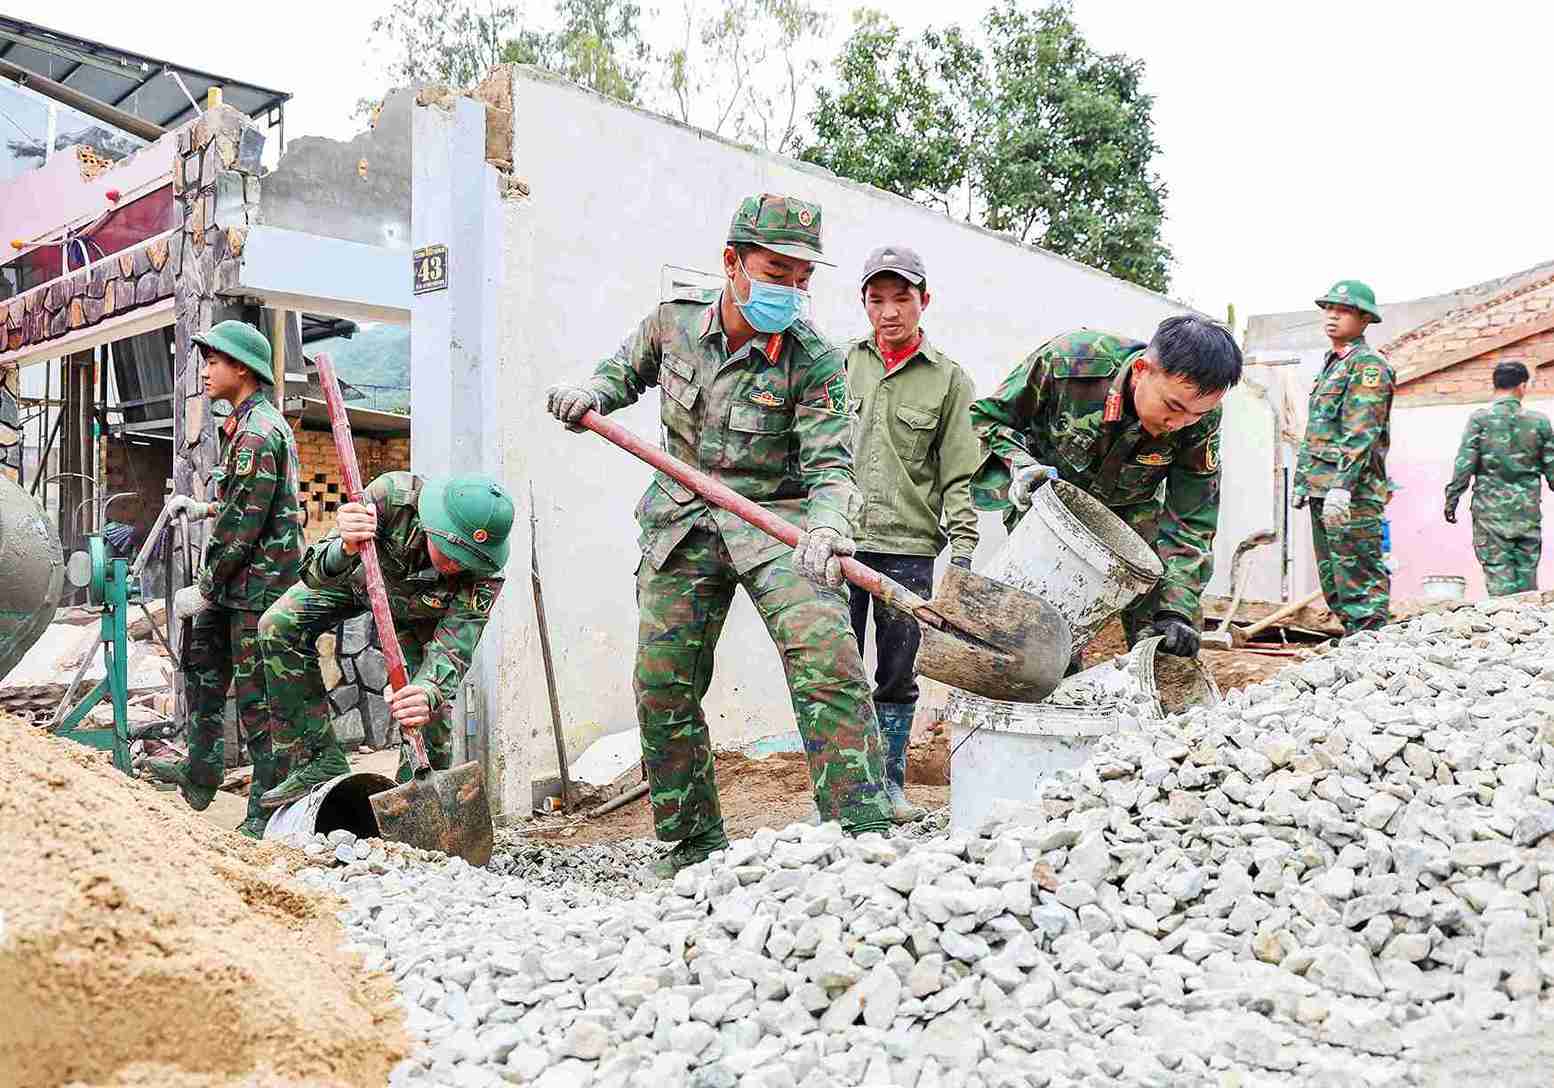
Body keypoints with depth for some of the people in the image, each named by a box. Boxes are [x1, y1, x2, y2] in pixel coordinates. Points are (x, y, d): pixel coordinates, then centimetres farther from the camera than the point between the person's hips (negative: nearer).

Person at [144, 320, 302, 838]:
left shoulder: (257, 431, -18)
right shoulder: (255, 422, 15)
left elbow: (245, 524, -21)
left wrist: (205, 590, -16)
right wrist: (205, 508, 19)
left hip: (257, 580, -11)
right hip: (238, 581, 11)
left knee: (256, 696, -4)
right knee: (202, 664, 20)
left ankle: (268, 811, 6)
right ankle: (200, 774, 33)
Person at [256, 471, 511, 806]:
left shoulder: (483, 575, -38)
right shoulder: (392, 495, -42)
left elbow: (451, 651, -40)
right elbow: (316, 577, -41)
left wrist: (429, 693, -63)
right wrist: (346, 549, -65)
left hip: (416, 613, -1)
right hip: (357, 578, 1)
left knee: (429, 706, -16)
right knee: (279, 626, -20)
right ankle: (320, 759, -14)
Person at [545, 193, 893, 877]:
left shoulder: (814, 360, -11)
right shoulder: (673, 320, 0)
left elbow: (829, 463, -16)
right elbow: (625, 371, 21)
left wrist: (826, 527, -36)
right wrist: (590, 396, -1)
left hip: (778, 518, -3)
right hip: (682, 524, 3)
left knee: (825, 656, -24)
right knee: (663, 687, 3)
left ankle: (863, 835, -17)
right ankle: (693, 844, 20)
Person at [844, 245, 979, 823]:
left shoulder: (949, 379, 5)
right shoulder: (844, 362, 9)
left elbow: (958, 474, 4)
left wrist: (963, 544, -6)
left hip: (910, 544, -1)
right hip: (839, 539, 1)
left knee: (898, 673, 8)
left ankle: (890, 781, 22)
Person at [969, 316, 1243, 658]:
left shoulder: (1200, 418, -24)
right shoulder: (1067, 360, -31)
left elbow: (1191, 520, -18)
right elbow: (986, 418, -15)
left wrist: (1177, 610, -27)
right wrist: (1020, 466, -33)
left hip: (1132, 514, 2)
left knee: (1169, 652, -5)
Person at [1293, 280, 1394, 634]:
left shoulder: (1368, 364, -7)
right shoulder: (1330, 365, 22)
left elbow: (1361, 431, -18)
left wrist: (1342, 485, -26)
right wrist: (1302, 482, 22)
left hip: (1352, 493, -10)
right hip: (1322, 491, 10)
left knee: (1360, 579, -9)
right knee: (1332, 579, 13)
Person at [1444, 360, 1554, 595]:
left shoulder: (1479, 419, -5)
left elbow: (1464, 465, -9)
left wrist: (1451, 500, -2)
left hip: (1491, 512, -2)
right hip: (1529, 512, 2)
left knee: (1498, 573, 0)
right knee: (1527, 572, 11)